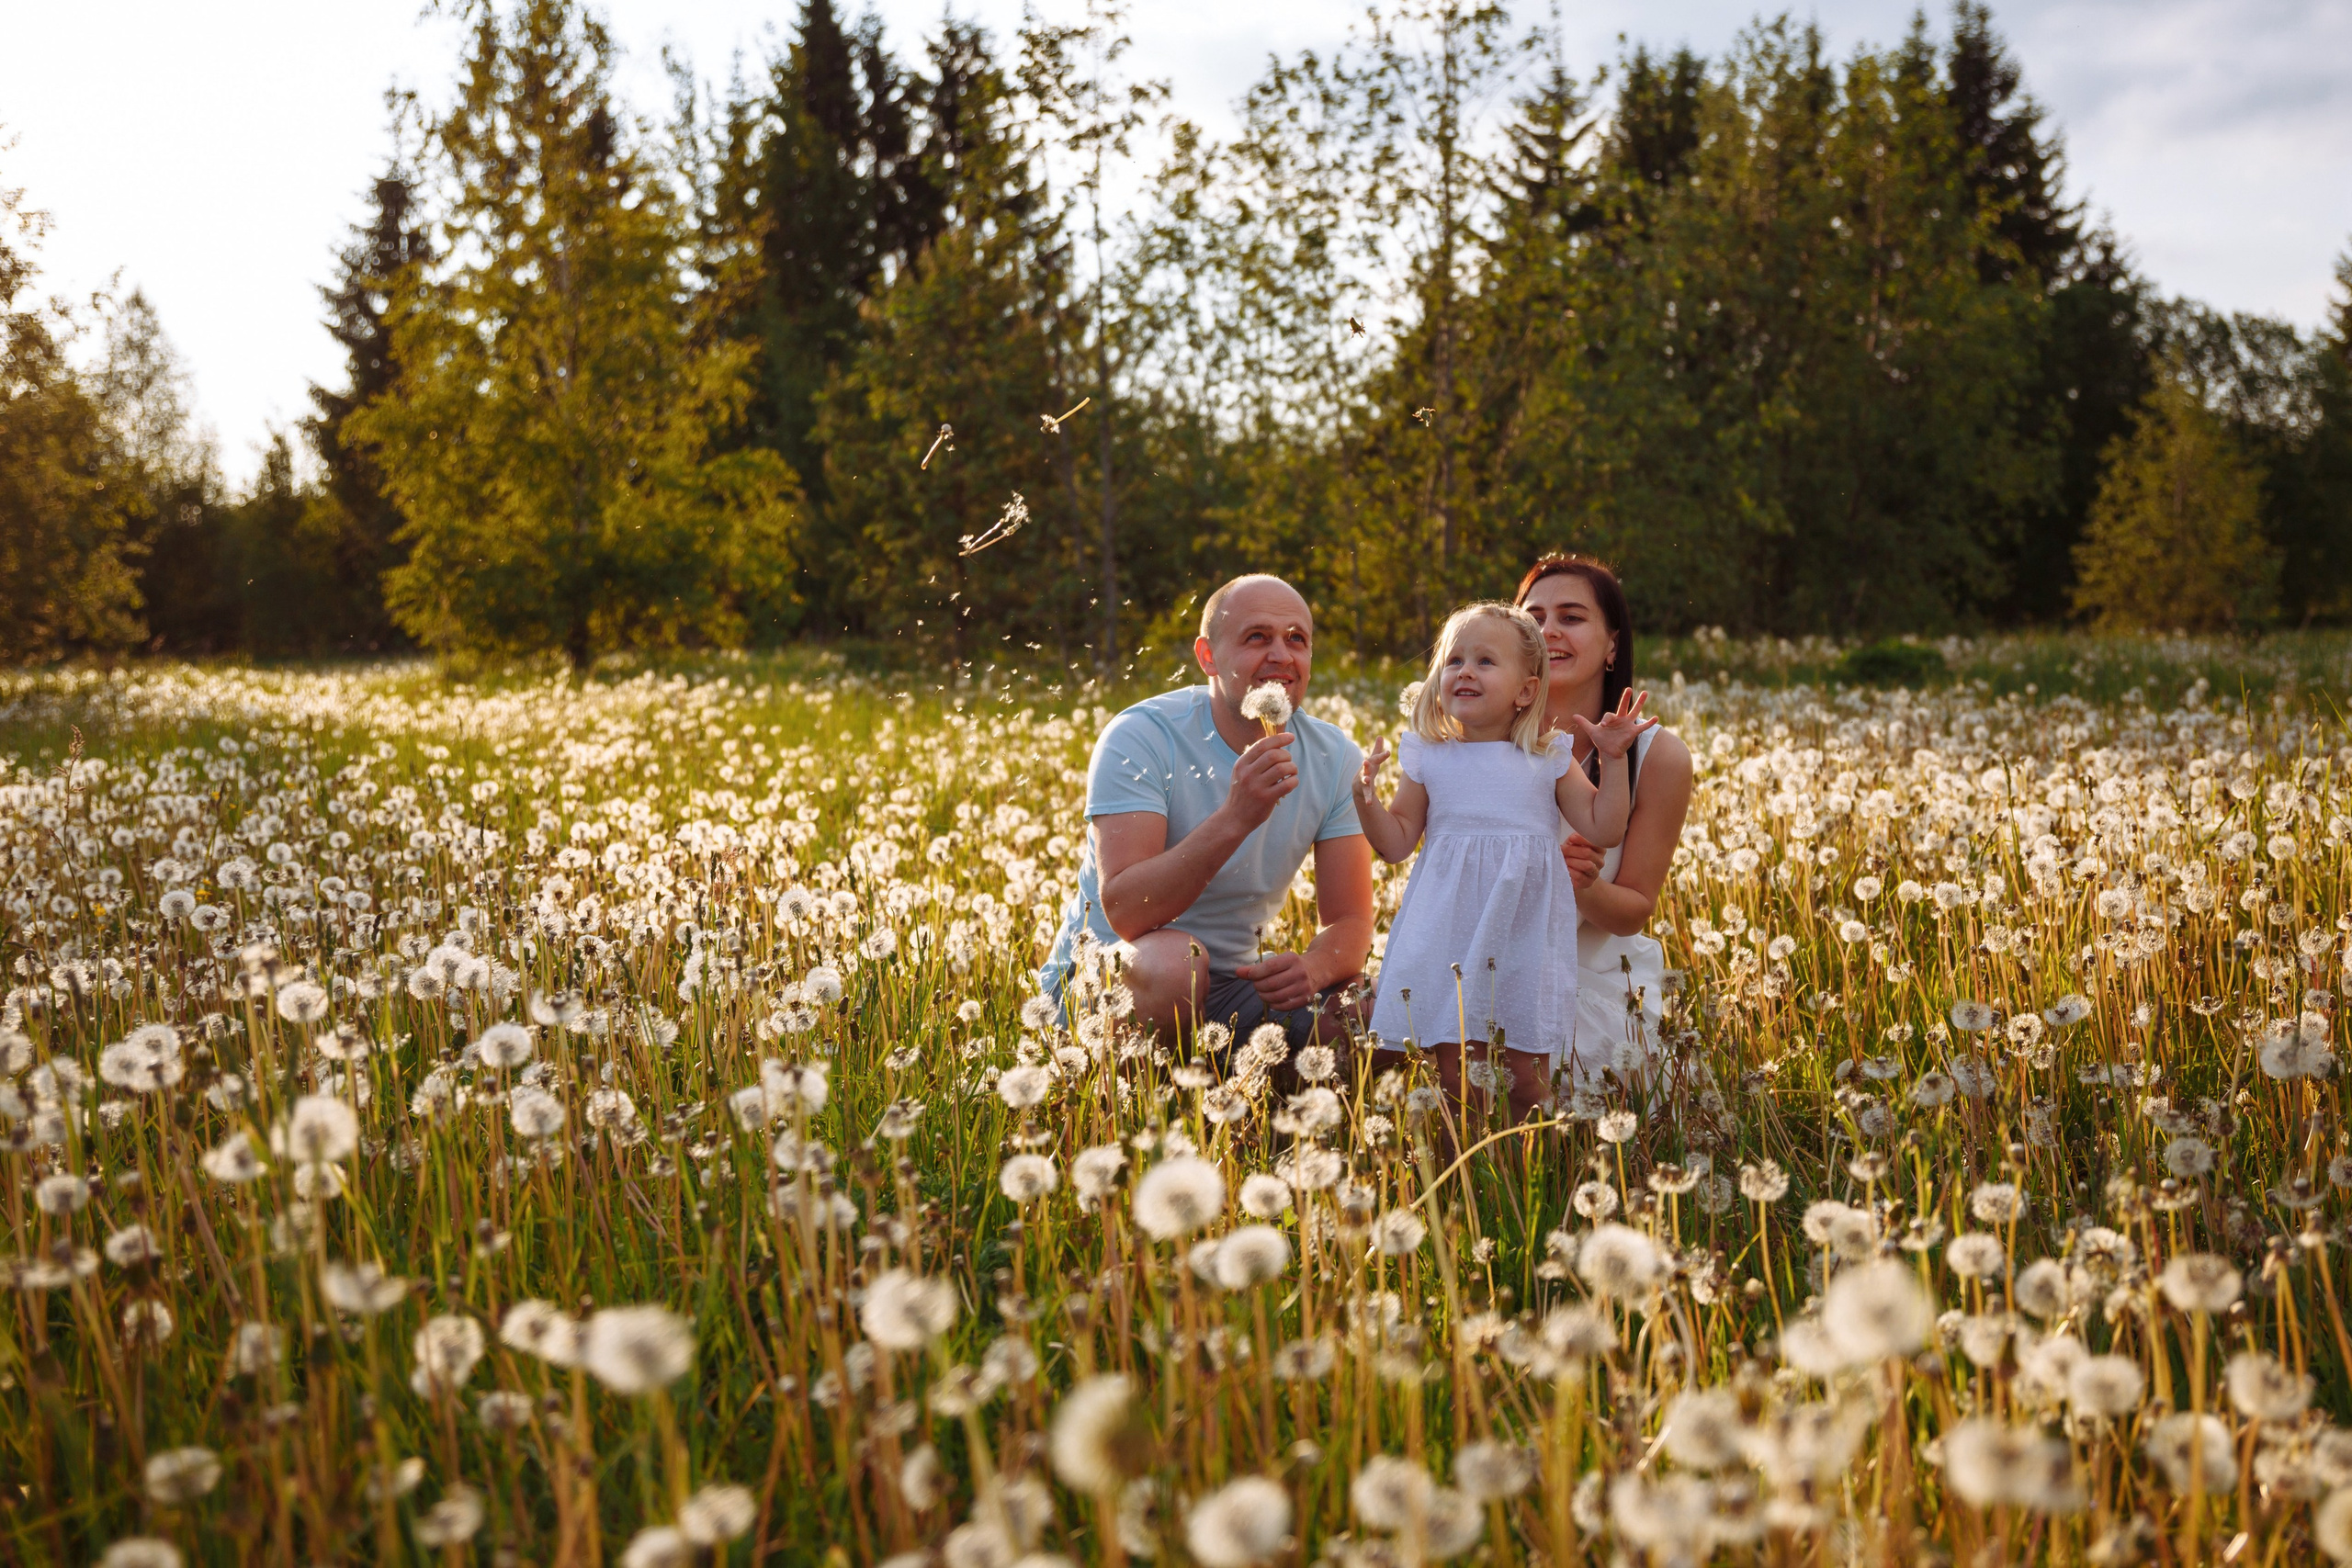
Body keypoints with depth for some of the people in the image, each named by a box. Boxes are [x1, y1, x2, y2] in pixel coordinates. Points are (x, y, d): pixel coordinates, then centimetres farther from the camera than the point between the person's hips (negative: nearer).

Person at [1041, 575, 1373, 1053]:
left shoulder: (1335, 759, -3)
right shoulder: (1140, 739, -18)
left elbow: (1348, 921, -4)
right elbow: (1125, 912, -30)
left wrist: (1312, 968, -29)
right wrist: (1235, 818, -42)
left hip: (1230, 980, 5)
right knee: (1174, 960, -38)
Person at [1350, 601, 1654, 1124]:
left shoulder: (1548, 761, 6)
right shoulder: (1428, 761, 6)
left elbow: (1602, 829, 4)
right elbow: (1396, 844, 7)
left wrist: (1612, 760, -2)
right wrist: (1367, 801, -9)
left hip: (1524, 932, 0)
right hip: (1450, 933, 0)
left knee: (1526, 1074, 1)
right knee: (1454, 1070, -2)